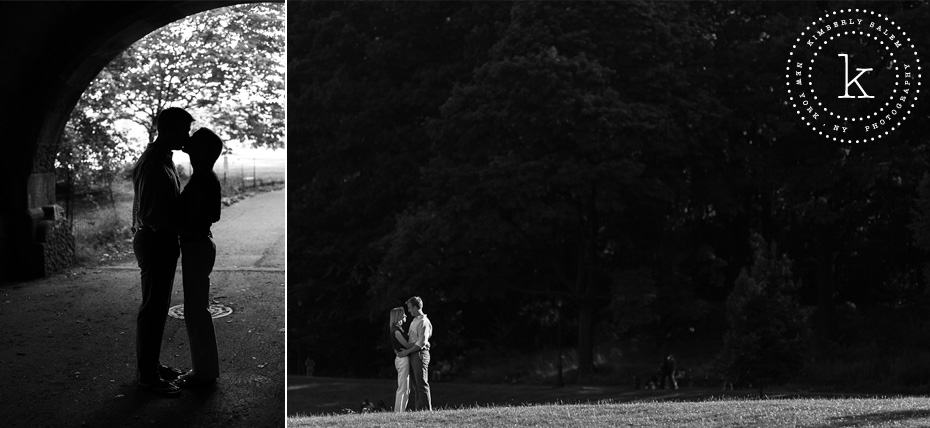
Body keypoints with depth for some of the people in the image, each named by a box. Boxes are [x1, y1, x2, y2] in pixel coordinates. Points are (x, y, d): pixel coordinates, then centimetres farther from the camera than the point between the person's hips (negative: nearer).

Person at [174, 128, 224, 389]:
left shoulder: (202, 180, -19)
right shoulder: (205, 178, 11)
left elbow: (196, 220, -22)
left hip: (197, 247, -10)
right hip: (198, 245, 10)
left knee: (196, 311, -3)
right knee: (197, 309, 15)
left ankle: (205, 371, 3)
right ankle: (204, 368, 22)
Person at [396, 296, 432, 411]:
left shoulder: (424, 322, -12)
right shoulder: (414, 321, 18)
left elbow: (421, 342, -18)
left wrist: (407, 352, -15)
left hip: (420, 354, -9)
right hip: (412, 354, 9)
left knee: (422, 384, -9)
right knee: (416, 384, 9)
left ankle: (426, 409, -8)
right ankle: (418, 409, 11)